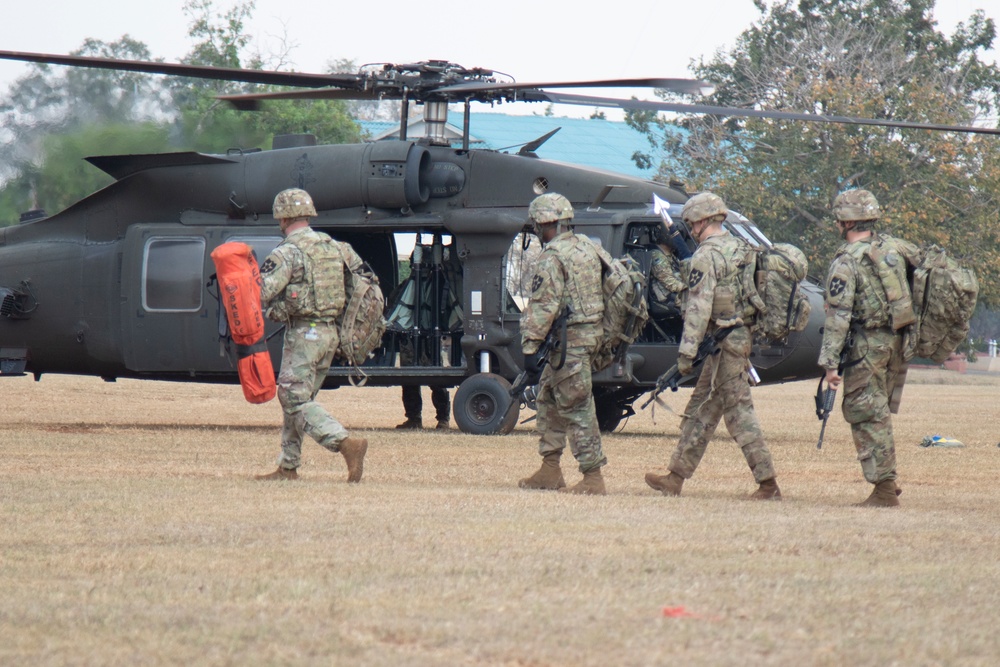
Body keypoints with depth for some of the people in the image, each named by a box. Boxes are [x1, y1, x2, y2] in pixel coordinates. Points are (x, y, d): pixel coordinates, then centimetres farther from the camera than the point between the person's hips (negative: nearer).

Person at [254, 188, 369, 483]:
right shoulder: (337, 247, 11)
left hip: (303, 333, -8)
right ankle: (288, 467, 20)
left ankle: (347, 444, -25)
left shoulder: (286, 253, -12)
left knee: (296, 400, -8)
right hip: (331, 332, 8)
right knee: (297, 398, 17)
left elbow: (260, 294, -17)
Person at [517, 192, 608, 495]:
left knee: (576, 408, -7)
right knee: (549, 396, 19)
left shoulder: (552, 258, -15)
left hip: (569, 340, -10)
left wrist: (530, 348, -18)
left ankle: (592, 478, -7)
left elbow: (543, 307, -20)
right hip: (592, 333, 10)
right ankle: (550, 471, 22)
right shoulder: (587, 247, 12)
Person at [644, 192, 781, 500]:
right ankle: (676, 477, 18)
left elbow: (699, 309, -20)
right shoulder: (742, 249, 14)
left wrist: (687, 351, -19)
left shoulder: (707, 256, -15)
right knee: (701, 410, 13)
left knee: (738, 411, -6)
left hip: (724, 343, -10)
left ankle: (768, 484, -6)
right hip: (743, 334, 10)